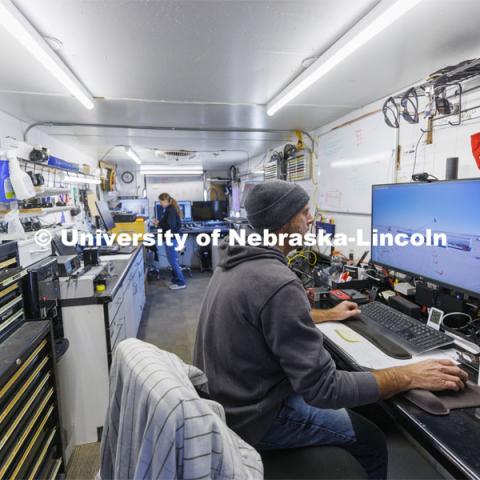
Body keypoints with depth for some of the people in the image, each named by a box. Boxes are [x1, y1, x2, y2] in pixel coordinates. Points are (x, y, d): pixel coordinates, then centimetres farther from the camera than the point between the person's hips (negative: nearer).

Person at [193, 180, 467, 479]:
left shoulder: (238, 262, -1)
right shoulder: (278, 283, -32)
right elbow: (323, 389, -29)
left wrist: (328, 315, 19)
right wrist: (410, 376, -19)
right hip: (252, 416, -8)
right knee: (372, 441, 7)